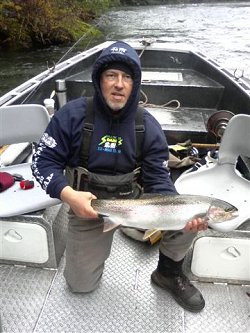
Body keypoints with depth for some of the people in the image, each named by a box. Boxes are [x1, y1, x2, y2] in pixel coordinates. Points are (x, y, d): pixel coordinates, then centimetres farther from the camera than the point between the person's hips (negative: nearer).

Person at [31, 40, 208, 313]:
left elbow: (158, 180, -10)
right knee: (80, 285, 3)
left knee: (189, 218, -21)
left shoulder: (149, 127, -10)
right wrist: (68, 194, -28)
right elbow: (42, 160, -11)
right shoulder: (72, 115, -14)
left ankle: (168, 273, 11)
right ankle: (95, 243, 36)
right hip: (87, 204, 0)